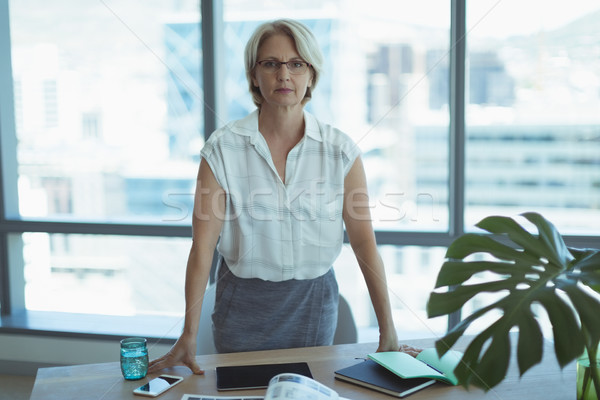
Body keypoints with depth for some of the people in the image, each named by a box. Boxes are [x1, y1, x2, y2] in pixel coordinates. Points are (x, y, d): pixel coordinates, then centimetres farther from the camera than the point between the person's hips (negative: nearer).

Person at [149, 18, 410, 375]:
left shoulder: (340, 150, -7)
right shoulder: (223, 148, -10)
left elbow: (364, 241, -6)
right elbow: (203, 245, -11)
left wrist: (388, 332, -8)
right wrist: (189, 336, -15)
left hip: (314, 300, 1)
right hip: (243, 302, -1)